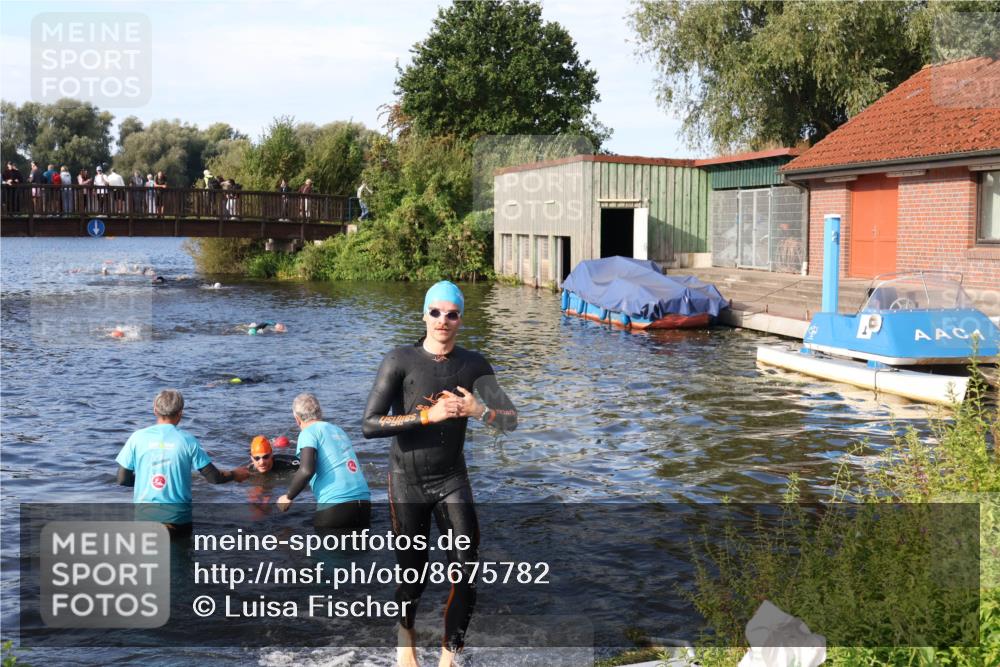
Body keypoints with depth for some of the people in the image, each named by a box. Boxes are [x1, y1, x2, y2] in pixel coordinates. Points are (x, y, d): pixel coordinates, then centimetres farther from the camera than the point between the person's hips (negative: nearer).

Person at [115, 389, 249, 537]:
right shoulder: (187, 440, -2)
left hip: (144, 515, 1)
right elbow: (214, 477, 2)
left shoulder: (137, 437, 0)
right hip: (177, 518, -1)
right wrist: (235, 474, 21)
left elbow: (122, 479, 3)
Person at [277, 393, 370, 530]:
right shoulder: (338, 430, 21)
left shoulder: (309, 432, 0)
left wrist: (288, 497, 0)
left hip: (336, 505, -6)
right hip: (363, 503, 6)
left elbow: (307, 470, -15)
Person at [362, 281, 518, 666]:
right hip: (408, 480, -2)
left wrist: (478, 411, -23)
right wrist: (427, 415, -26)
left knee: (467, 574, -7)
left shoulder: (473, 365, -2)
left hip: (452, 479, 2)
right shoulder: (401, 361, -12)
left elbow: (511, 421, -3)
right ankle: (406, 634, 40)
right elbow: (369, 426, -18)